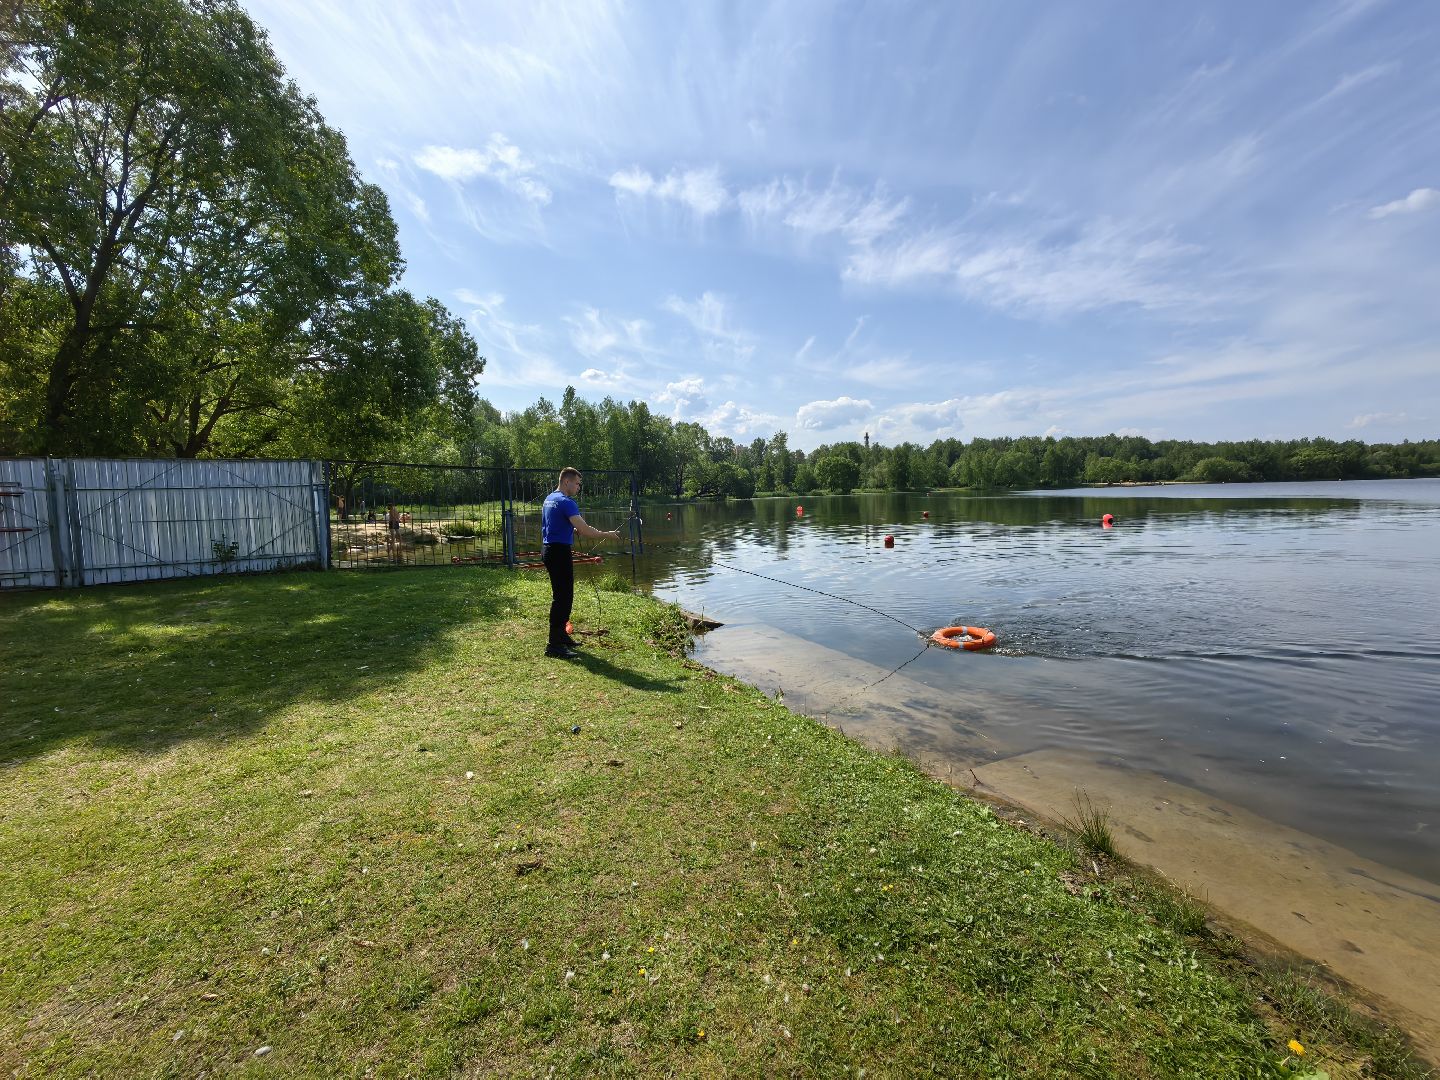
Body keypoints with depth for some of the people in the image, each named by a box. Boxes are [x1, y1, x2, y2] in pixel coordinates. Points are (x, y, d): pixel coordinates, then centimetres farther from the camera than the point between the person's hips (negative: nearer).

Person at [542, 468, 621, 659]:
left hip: (548, 549, 11)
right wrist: (607, 534, -12)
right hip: (559, 551, -11)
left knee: (562, 594, 18)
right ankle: (554, 645, -7)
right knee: (563, 596, -9)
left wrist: (575, 529, 15)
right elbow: (583, 529, -22)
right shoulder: (566, 502, -16)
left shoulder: (549, 499, 15)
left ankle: (561, 635, 28)